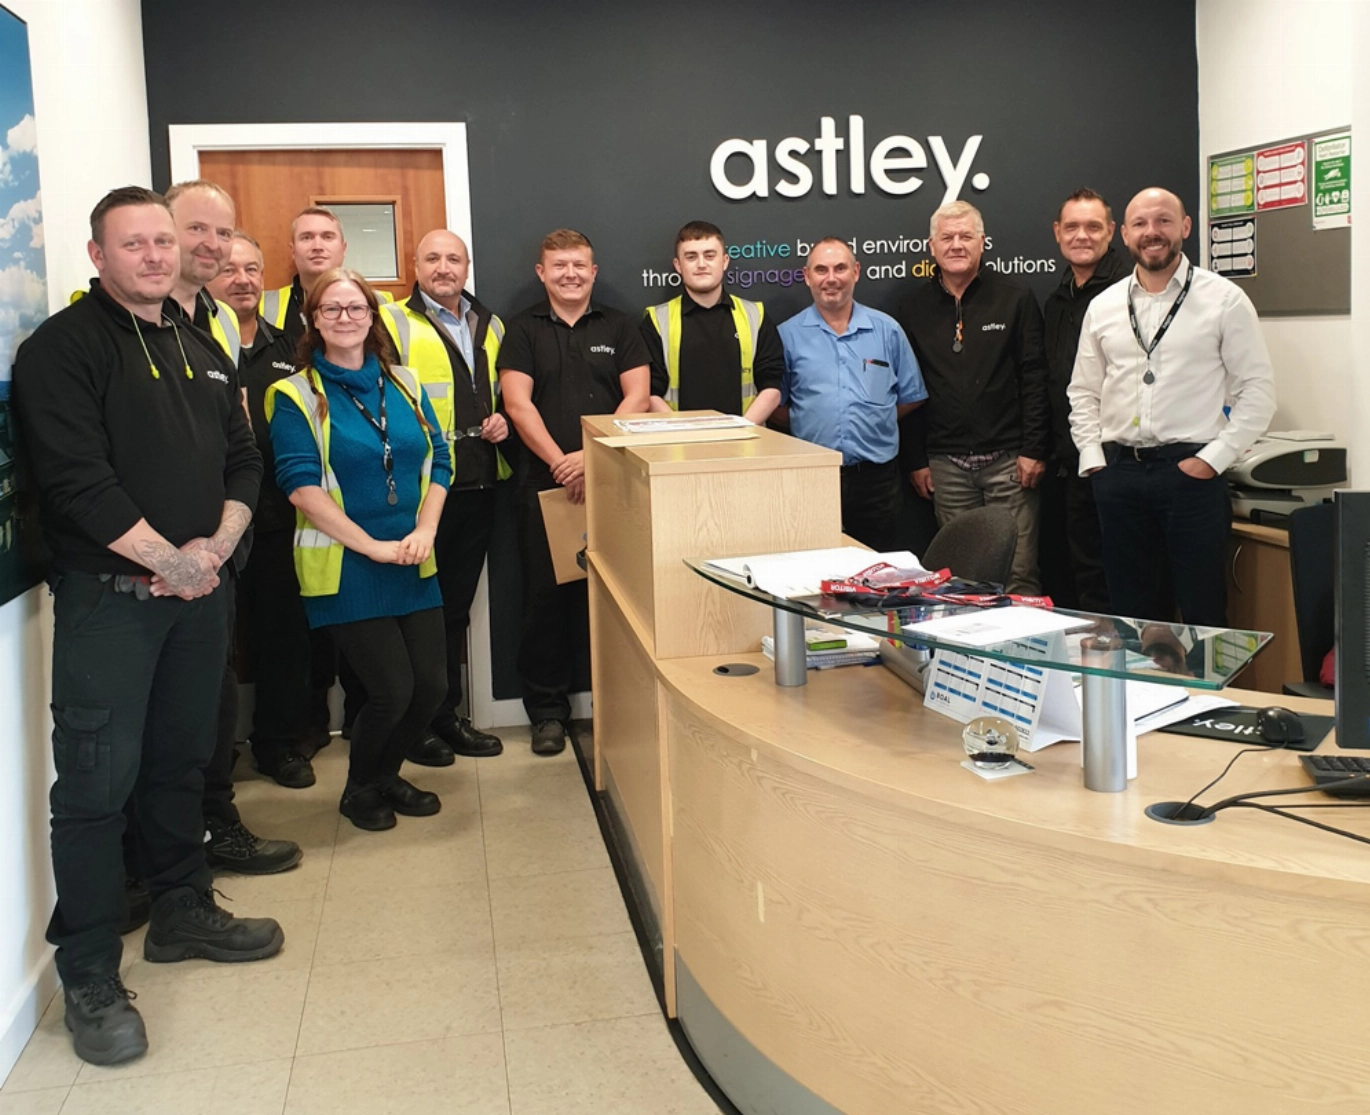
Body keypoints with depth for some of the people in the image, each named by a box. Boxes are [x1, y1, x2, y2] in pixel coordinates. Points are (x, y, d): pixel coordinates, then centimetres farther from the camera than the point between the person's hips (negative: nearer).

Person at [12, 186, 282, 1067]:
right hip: (108, 596, -6)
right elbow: (76, 479, -18)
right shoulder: (63, 346, -8)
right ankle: (90, 977, 7)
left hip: (198, 591, 7)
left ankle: (183, 913, 33)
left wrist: (214, 548, -5)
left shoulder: (201, 351, 15)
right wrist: (169, 559, -15)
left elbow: (244, 460, 12)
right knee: (99, 781, -3)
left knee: (182, 762, 17)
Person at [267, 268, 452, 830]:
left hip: (413, 564, 5)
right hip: (344, 567, -5)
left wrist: (424, 531, -7)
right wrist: (373, 546, -17)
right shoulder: (295, 395, -4)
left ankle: (387, 774, 31)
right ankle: (360, 789, 22)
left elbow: (437, 462, 9)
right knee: (392, 689, -7)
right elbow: (301, 484, -13)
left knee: (431, 683, 3)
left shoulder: (404, 384, 11)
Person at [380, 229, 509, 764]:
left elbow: (503, 391, 26)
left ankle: (447, 714, 25)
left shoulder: (490, 327, 17)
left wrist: (502, 420, 6)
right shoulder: (393, 323, -3)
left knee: (456, 605, 14)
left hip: (478, 485, 6)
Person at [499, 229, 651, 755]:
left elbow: (637, 396, 1)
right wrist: (560, 462, -13)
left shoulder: (619, 327, 11)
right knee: (546, 598, 3)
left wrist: (594, 456, -12)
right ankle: (548, 710, 14)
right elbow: (517, 402, -1)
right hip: (543, 484, 0)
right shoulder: (523, 329, 9)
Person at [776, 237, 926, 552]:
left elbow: (911, 397, 13)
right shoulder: (788, 335, 4)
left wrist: (873, 421, 7)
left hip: (876, 477, 1)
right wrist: (813, 429, 1)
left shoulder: (886, 330, 7)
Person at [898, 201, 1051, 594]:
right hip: (945, 465, 2)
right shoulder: (914, 309, 9)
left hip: (1008, 459, -2)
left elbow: (1035, 379, 0)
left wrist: (1034, 450, -7)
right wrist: (917, 459, 7)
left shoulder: (1015, 299, 3)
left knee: (1018, 574, -2)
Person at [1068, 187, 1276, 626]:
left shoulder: (1224, 300, -1)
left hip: (1191, 471, -3)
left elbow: (1257, 388, -2)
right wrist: (1093, 458, 4)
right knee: (1130, 611, 12)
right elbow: (1083, 391, 15)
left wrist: (1213, 458, -9)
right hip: (1118, 472, 4)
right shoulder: (1103, 307, 9)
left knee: (1203, 616, 1)